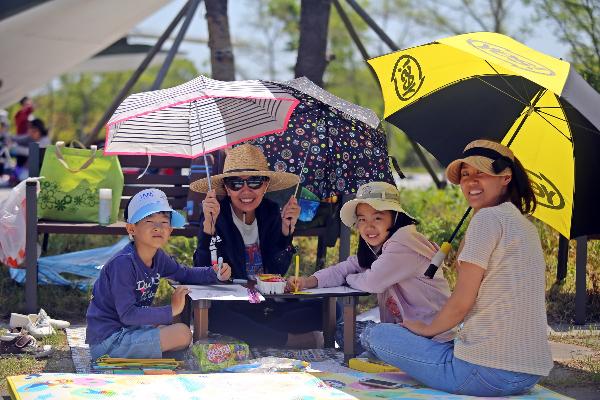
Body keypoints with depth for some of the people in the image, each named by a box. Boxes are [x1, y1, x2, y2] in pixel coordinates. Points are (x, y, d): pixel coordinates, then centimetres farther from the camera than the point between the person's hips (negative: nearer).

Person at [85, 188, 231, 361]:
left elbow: (185, 274, 21)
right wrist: (171, 310, -20)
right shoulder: (123, 263, -22)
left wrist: (215, 274, 2)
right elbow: (127, 314, -25)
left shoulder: (158, 257, 4)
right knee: (182, 334, -15)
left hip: (128, 329, 9)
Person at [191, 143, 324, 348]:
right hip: (230, 304, -3)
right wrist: (209, 224, -27)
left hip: (269, 304, 3)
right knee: (209, 311, -37)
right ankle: (289, 340, -25)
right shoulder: (215, 215, -8)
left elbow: (278, 270, 0)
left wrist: (286, 229, -12)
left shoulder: (271, 212, 3)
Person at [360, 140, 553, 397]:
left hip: (487, 373, -10)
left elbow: (462, 301, -11)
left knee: (375, 335, 0)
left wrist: (427, 329, 5)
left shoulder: (488, 217, -12)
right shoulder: (525, 225, 17)